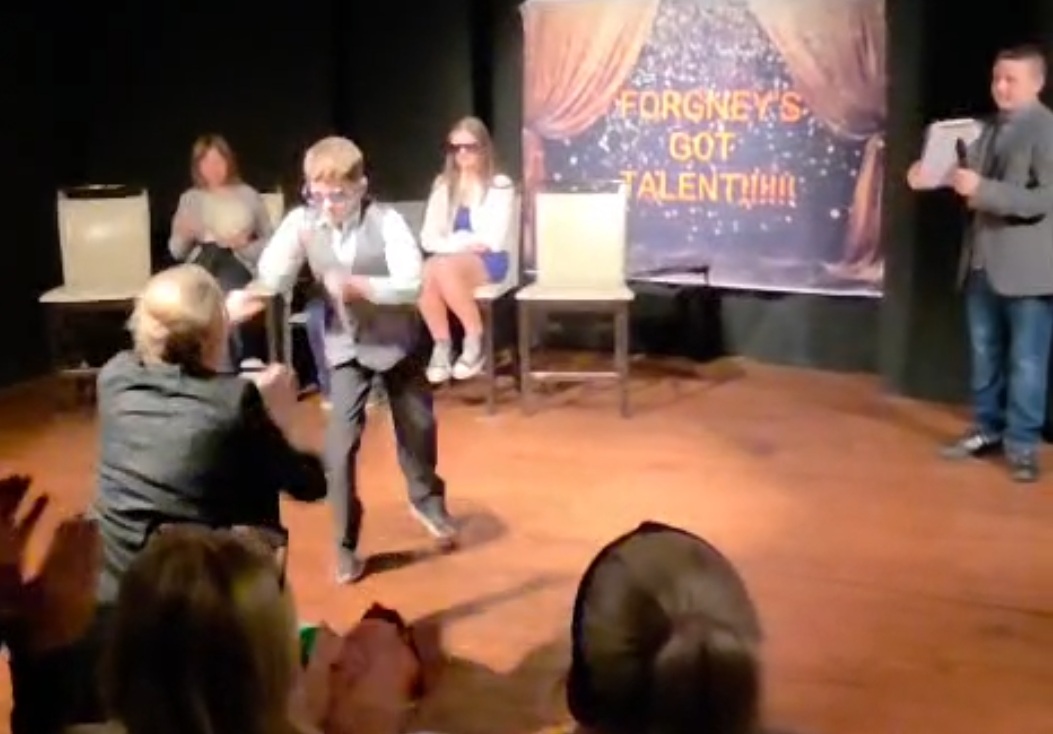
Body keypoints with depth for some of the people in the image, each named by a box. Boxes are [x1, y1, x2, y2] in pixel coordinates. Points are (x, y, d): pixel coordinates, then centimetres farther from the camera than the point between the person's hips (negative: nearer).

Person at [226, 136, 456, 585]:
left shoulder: (387, 222, -21)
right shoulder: (301, 222, -15)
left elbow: (413, 284, -28)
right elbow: (272, 273, -23)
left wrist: (356, 285, -39)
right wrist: (249, 296, -44)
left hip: (395, 338, 0)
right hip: (346, 345, 1)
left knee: (417, 424, 17)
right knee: (341, 444, -6)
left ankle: (426, 499, 47)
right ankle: (345, 547, 10)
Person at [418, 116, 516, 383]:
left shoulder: (500, 186, 0)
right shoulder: (443, 186, 12)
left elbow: (494, 240, -8)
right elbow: (428, 239, 3)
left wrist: (457, 242, -8)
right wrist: (462, 242, -13)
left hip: (488, 261, -3)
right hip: (450, 260, 4)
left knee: (444, 267, -36)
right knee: (425, 273, -33)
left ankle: (475, 340, -19)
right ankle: (441, 346, -16)